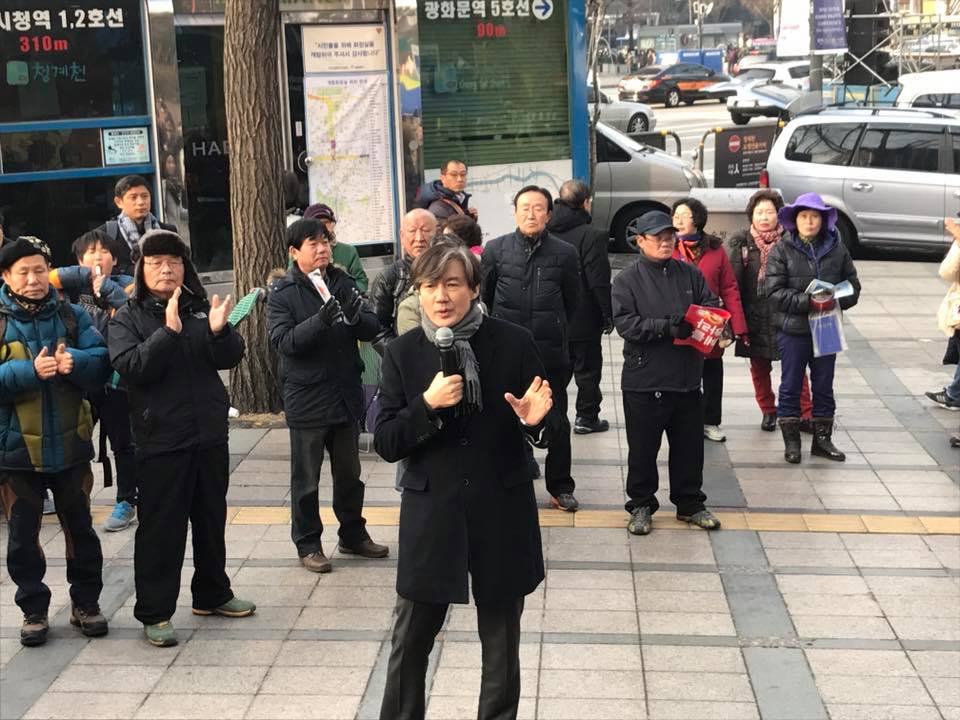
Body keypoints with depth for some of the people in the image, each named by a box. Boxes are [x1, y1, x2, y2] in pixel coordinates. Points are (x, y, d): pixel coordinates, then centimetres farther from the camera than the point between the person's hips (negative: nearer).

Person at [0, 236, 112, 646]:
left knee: (79, 527, 12)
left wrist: (74, 362, -25)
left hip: (69, 443, 1)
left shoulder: (72, 316, 2)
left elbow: (101, 363, -4)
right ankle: (33, 609, 23)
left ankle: (86, 602, 26)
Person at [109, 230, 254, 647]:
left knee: (211, 519, 16)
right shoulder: (128, 318, -3)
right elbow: (133, 367, -18)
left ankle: (212, 594, 32)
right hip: (160, 440, -4)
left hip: (210, 434, 5)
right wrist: (169, 331, -27)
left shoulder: (200, 308, 7)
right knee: (160, 527, -1)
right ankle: (154, 613, 8)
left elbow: (231, 358, 0)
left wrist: (219, 331, -20)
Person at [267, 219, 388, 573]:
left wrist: (356, 317, -24)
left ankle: (353, 534, 32)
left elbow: (372, 329, -1)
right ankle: (307, 543, 20)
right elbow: (282, 340, -20)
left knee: (349, 473, 17)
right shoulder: (283, 292, -8)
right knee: (306, 477, 7)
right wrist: (320, 321, -34)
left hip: (346, 394, 4)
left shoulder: (344, 282, 3)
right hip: (306, 397, -4)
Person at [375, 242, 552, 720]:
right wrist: (427, 405, -21)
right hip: (431, 515, 1)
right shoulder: (402, 353, -3)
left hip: (501, 514, 0)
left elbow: (546, 434, 0)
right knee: (410, 640, 10)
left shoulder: (514, 344, -6)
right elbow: (385, 444, -5)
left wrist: (534, 421, -23)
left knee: (501, 641, 14)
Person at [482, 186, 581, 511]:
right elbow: (484, 296, 10)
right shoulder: (496, 249, -1)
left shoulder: (564, 253, -2)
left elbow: (571, 301, 11)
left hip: (551, 353, 0)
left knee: (557, 423, 7)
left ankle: (560, 487, 20)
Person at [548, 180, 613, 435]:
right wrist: (608, 316, -7)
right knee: (588, 368, 7)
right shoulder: (591, 236, -17)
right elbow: (600, 281, -17)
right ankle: (586, 417, 13)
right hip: (584, 319, -5)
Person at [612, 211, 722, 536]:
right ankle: (641, 505, 21)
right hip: (644, 380, -3)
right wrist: (667, 328, -23)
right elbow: (624, 323, -14)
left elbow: (712, 306, 8)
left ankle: (690, 504, 27)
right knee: (643, 448, 7)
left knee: (689, 447, 12)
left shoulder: (691, 274, 9)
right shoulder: (627, 280, -3)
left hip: (687, 379, 4)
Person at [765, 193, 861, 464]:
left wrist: (835, 301, -15)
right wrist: (809, 302, -22)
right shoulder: (782, 250, -5)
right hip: (793, 330, -3)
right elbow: (774, 292, -12)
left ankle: (822, 439, 23)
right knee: (791, 387, 6)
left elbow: (853, 287, 6)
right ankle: (791, 440, 15)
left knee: (824, 387, 12)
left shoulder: (837, 249, 4)